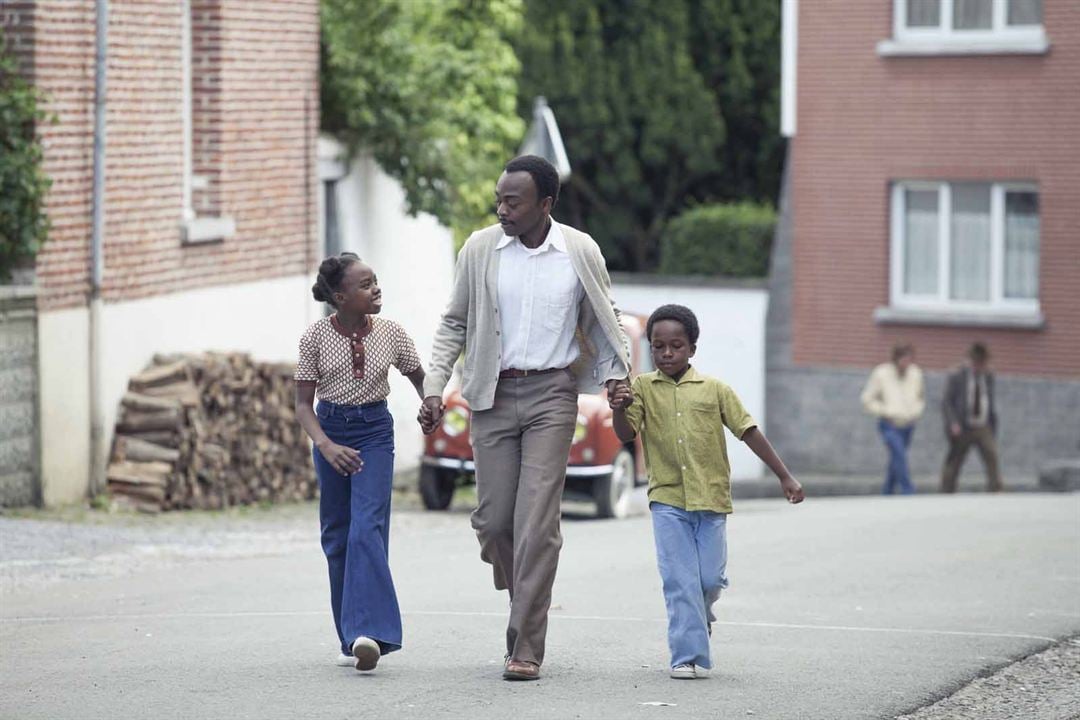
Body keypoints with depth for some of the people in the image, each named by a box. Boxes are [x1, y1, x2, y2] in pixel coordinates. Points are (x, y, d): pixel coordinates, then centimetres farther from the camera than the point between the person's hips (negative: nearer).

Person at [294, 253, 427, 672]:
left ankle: (368, 633, -26)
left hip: (375, 432, -1)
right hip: (330, 430, 1)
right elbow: (303, 404, -3)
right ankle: (351, 638, 12)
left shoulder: (390, 334, -4)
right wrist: (325, 445, -20)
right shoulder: (316, 338, -7)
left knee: (367, 527, -17)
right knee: (337, 535, 4)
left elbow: (419, 379, 9)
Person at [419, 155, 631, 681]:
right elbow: (454, 323, 8)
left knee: (537, 520, -9)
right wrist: (434, 386, -2)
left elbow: (603, 321, 12)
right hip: (493, 395, 2)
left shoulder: (580, 253, -1)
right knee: (492, 518, 1)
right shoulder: (479, 250, 1)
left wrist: (615, 375, -3)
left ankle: (525, 649, -7)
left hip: (552, 395, -2)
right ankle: (525, 594, 32)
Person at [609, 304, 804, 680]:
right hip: (668, 499, -1)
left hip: (711, 498, 1)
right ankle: (688, 656, -3)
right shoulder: (642, 387, 4)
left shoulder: (714, 389, 3)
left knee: (711, 579, 2)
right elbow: (626, 434, -6)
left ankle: (700, 616, 35)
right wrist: (618, 409, -29)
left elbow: (749, 432, 5)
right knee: (680, 581, -6)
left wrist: (785, 477, 3)